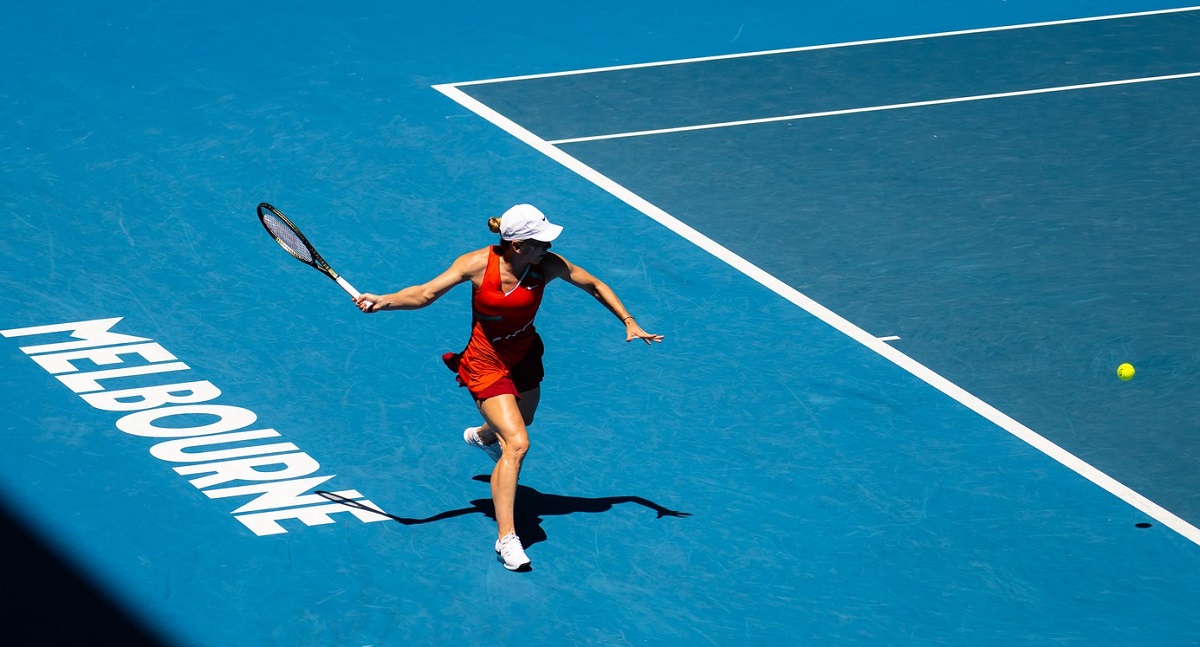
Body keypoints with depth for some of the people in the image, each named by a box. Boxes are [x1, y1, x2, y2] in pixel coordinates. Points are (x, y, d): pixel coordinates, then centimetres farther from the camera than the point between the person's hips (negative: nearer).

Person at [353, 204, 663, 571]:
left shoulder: (548, 265, -18)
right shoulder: (478, 264, -24)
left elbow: (594, 286, -3)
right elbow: (425, 294, -24)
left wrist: (629, 323, -5)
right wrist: (383, 302, -40)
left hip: (525, 359, 5)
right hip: (487, 364, -5)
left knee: (518, 426, 30)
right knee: (517, 444, -20)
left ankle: (483, 435, 69)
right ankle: (506, 538, -17)